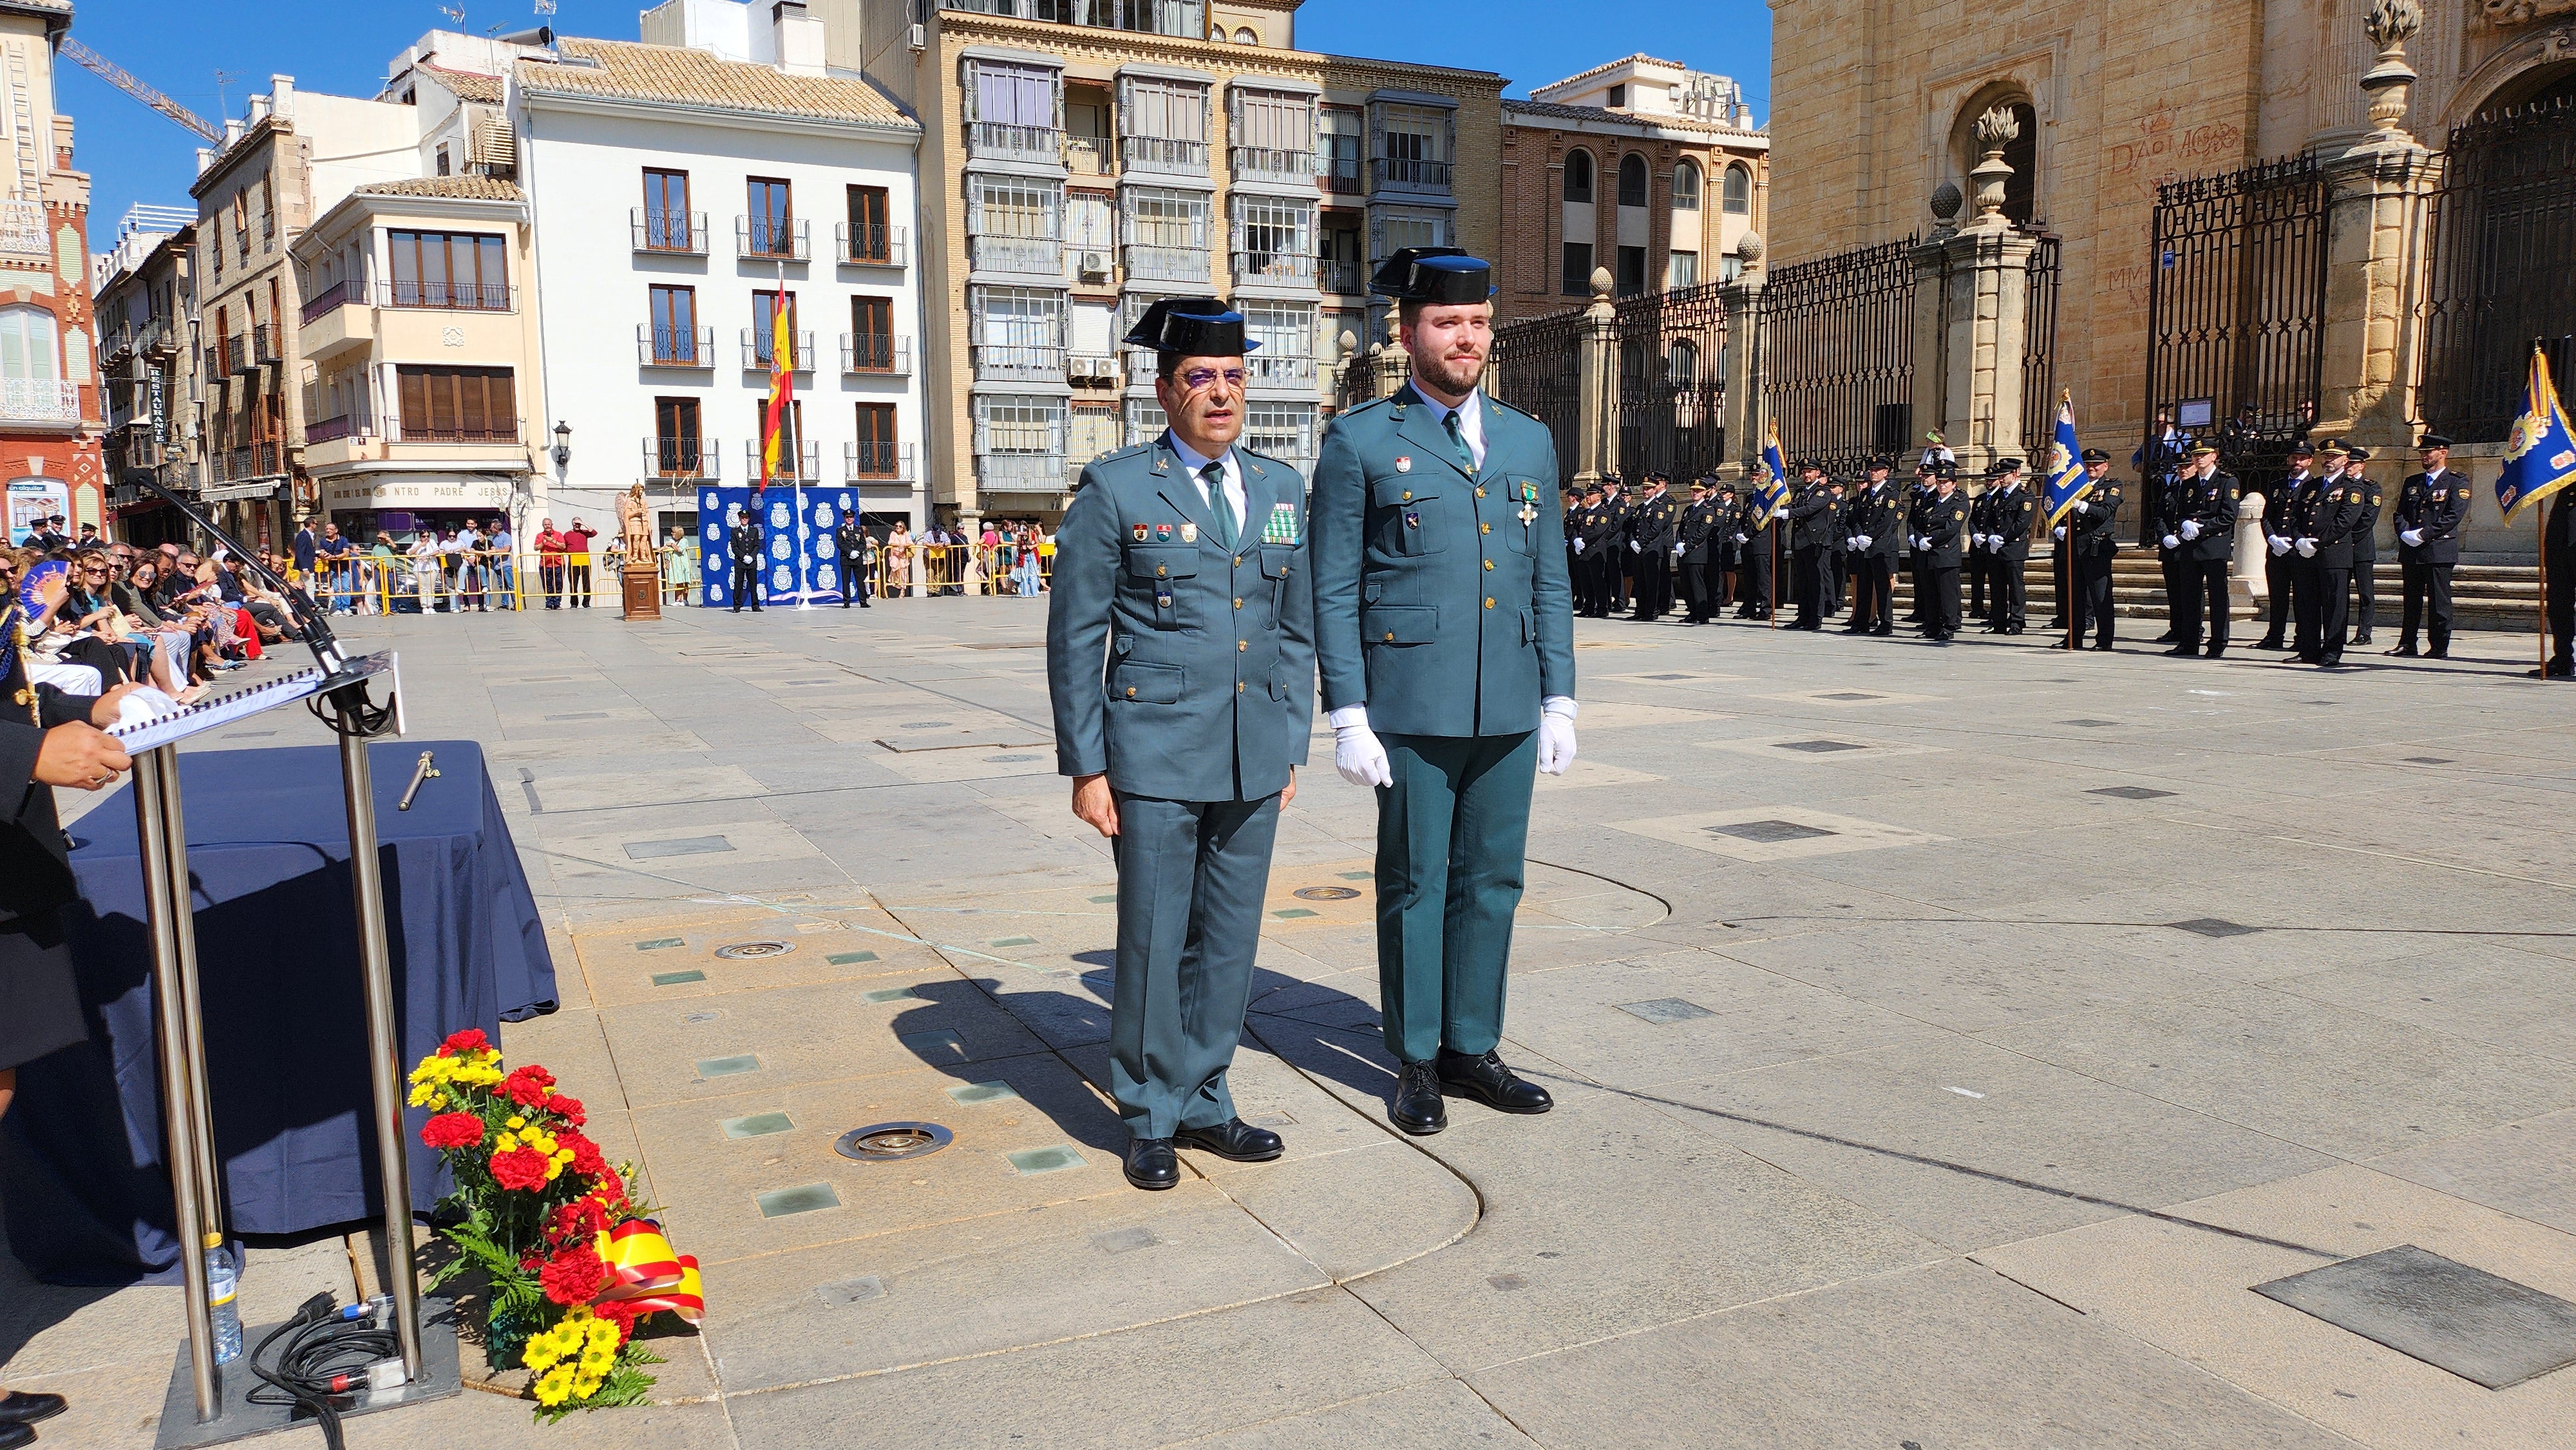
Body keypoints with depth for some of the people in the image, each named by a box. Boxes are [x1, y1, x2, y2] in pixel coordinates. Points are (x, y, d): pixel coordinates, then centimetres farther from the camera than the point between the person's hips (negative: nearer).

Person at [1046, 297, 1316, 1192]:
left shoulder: (1281, 489, 10)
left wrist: (1293, 744, 11)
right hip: (1156, 760, -4)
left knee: (1229, 941, 11)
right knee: (1153, 944, 4)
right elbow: (1075, 638, -3)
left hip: (1254, 764, 5)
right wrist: (1085, 768, -6)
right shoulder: (1116, 490, -4)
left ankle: (1205, 1105, 27)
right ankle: (1150, 1120, 21)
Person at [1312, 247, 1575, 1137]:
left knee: (1492, 880, 11)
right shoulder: (1360, 442, -1)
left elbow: (1550, 584, 14)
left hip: (1508, 711, 5)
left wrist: (1559, 703, 9)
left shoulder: (1529, 442, 13)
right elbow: (1333, 591, -4)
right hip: (1412, 709, -4)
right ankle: (1416, 1062, 18)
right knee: (1414, 883, 5)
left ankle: (1472, 1048, 24)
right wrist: (1348, 717, -10)